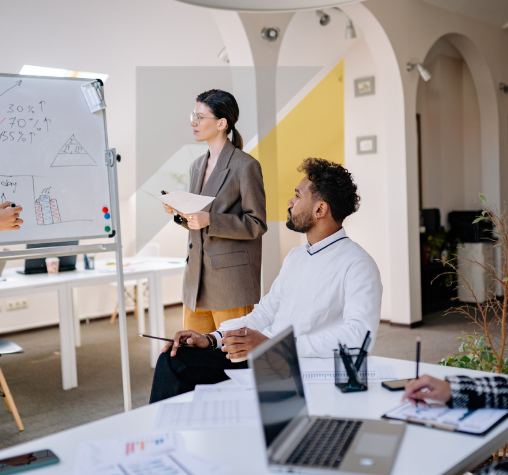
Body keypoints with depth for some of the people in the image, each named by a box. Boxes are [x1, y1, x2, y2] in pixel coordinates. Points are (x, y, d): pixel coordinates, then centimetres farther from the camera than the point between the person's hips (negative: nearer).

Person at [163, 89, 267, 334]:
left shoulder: (245, 166, -10)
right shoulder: (197, 166, 15)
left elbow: (256, 224, -12)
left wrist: (210, 220, -21)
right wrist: (180, 212, 2)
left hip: (231, 279, -7)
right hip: (197, 277, 8)